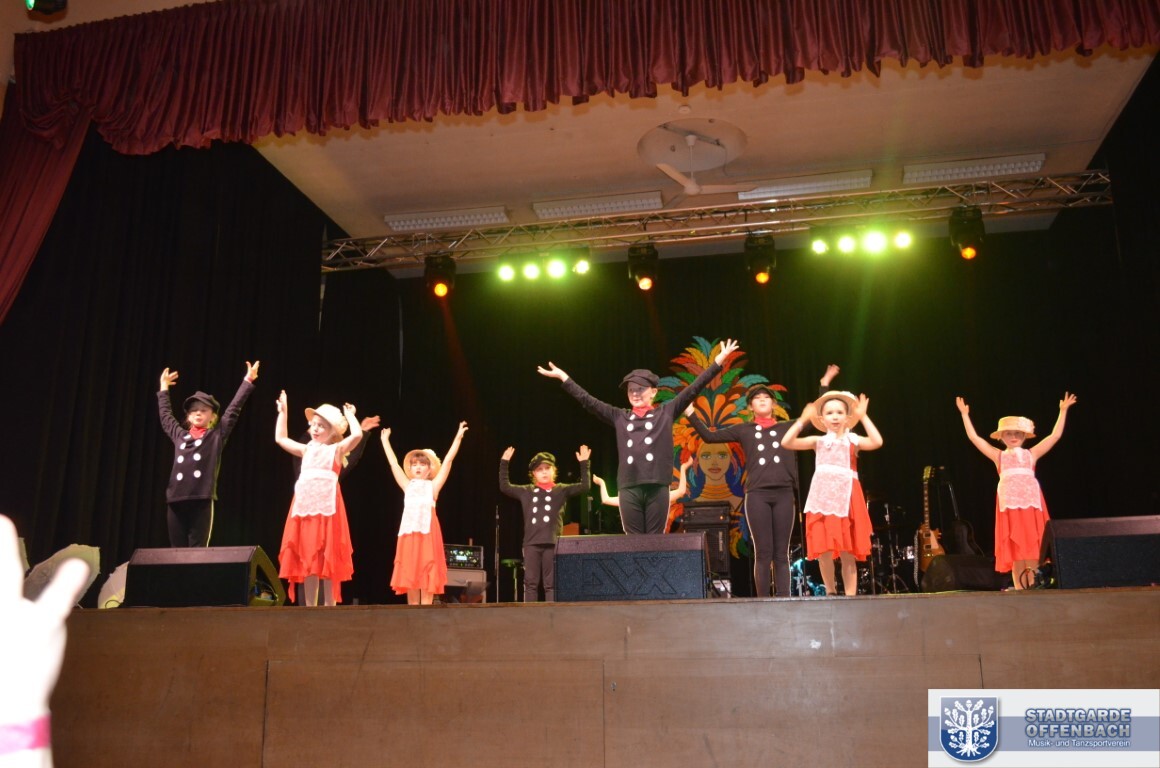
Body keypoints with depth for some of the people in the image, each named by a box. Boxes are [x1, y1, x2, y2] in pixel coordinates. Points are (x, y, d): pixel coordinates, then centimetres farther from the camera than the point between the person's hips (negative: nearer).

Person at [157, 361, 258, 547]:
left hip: (202, 500, -4)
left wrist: (248, 381, 4)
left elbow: (234, 409, 5)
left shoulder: (216, 435, 8)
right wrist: (164, 388, 43)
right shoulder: (179, 435, 18)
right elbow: (166, 415, 33)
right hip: (176, 501, 4)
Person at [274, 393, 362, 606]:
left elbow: (357, 435, -15)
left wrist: (349, 415, -2)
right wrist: (283, 412, 27)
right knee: (307, 561, 5)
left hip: (327, 510, -5)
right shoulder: (307, 450, 18)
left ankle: (330, 607, 1)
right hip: (305, 510, 5)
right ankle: (310, 608, 11)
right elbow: (280, 438, 30)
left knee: (328, 562, -4)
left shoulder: (337, 450, 2)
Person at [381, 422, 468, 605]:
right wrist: (385, 440, 24)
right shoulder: (407, 486, 18)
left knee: (427, 578, -4)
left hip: (427, 533, -3)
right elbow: (393, 463, 21)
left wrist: (458, 437, 1)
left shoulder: (433, 486, 9)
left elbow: (448, 461, 4)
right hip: (409, 533, 3)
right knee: (409, 577, 3)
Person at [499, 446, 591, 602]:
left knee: (551, 584, 1)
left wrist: (584, 463, -7)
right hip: (531, 543, 2)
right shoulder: (526, 491, 13)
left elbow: (585, 486, -1)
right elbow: (504, 487, 13)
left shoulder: (561, 490, 8)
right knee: (530, 583, 3)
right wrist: (504, 463, 10)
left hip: (552, 543, -2)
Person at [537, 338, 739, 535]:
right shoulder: (619, 417, 15)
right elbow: (588, 401, 14)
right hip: (629, 488, 2)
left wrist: (719, 360, 2)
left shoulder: (666, 413, 10)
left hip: (657, 487, -2)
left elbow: (692, 389, 6)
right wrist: (562, 376, 13)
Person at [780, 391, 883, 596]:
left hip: (846, 499, -1)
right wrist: (803, 419, -1)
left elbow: (877, 442, -11)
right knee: (823, 551, -1)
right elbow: (786, 442, 1)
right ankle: (830, 592, 16)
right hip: (822, 499, 1)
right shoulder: (818, 441, 11)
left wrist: (863, 417, -7)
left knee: (847, 553, 2)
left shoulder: (853, 440, 9)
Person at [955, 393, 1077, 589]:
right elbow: (974, 437, 10)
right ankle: (1019, 588, 3)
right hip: (1009, 505, -1)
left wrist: (1063, 411, 13)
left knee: (1032, 550, -1)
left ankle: (1033, 586, 2)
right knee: (1015, 551, 0)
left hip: (1031, 504, 1)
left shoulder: (1031, 454, 15)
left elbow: (1055, 435, 14)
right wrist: (965, 414, 10)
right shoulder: (999, 456, 14)